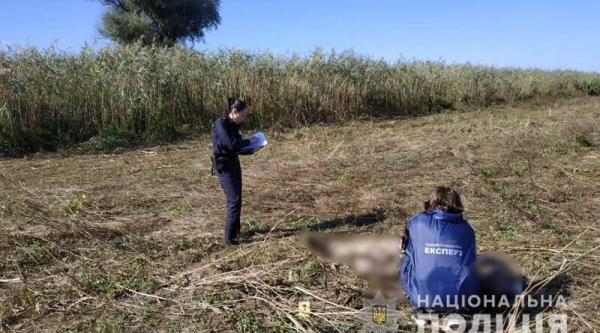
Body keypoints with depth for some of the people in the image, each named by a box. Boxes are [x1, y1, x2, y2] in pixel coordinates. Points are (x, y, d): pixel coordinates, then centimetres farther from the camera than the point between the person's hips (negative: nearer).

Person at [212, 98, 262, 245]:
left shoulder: (234, 125, 10)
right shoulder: (220, 124, -16)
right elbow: (231, 144, -25)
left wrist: (251, 150, -1)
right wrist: (251, 141, -14)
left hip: (234, 164, 9)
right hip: (223, 167, -9)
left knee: (236, 200, 14)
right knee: (234, 201, -9)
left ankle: (235, 231, 27)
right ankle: (229, 237, -1)